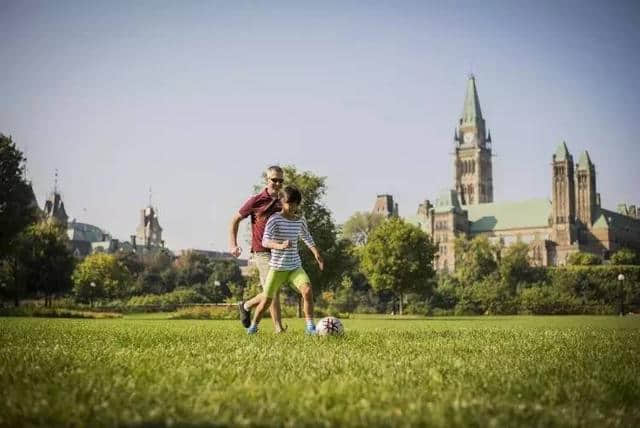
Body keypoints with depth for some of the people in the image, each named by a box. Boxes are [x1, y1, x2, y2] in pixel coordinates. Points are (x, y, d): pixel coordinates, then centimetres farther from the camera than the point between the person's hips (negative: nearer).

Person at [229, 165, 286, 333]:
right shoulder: (256, 201, -4)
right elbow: (235, 219, 4)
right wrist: (233, 244, -2)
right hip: (262, 252, -6)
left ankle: (246, 306, 31)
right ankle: (279, 328, -4)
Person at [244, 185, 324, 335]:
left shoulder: (300, 221, 3)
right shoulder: (274, 219, -12)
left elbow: (308, 239, 21)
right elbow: (265, 241, -24)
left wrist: (317, 254, 6)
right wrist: (280, 246, -42)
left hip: (295, 267, 3)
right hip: (277, 267, -3)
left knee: (307, 290, -20)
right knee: (266, 299, 5)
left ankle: (310, 326, -11)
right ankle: (253, 326, 30)